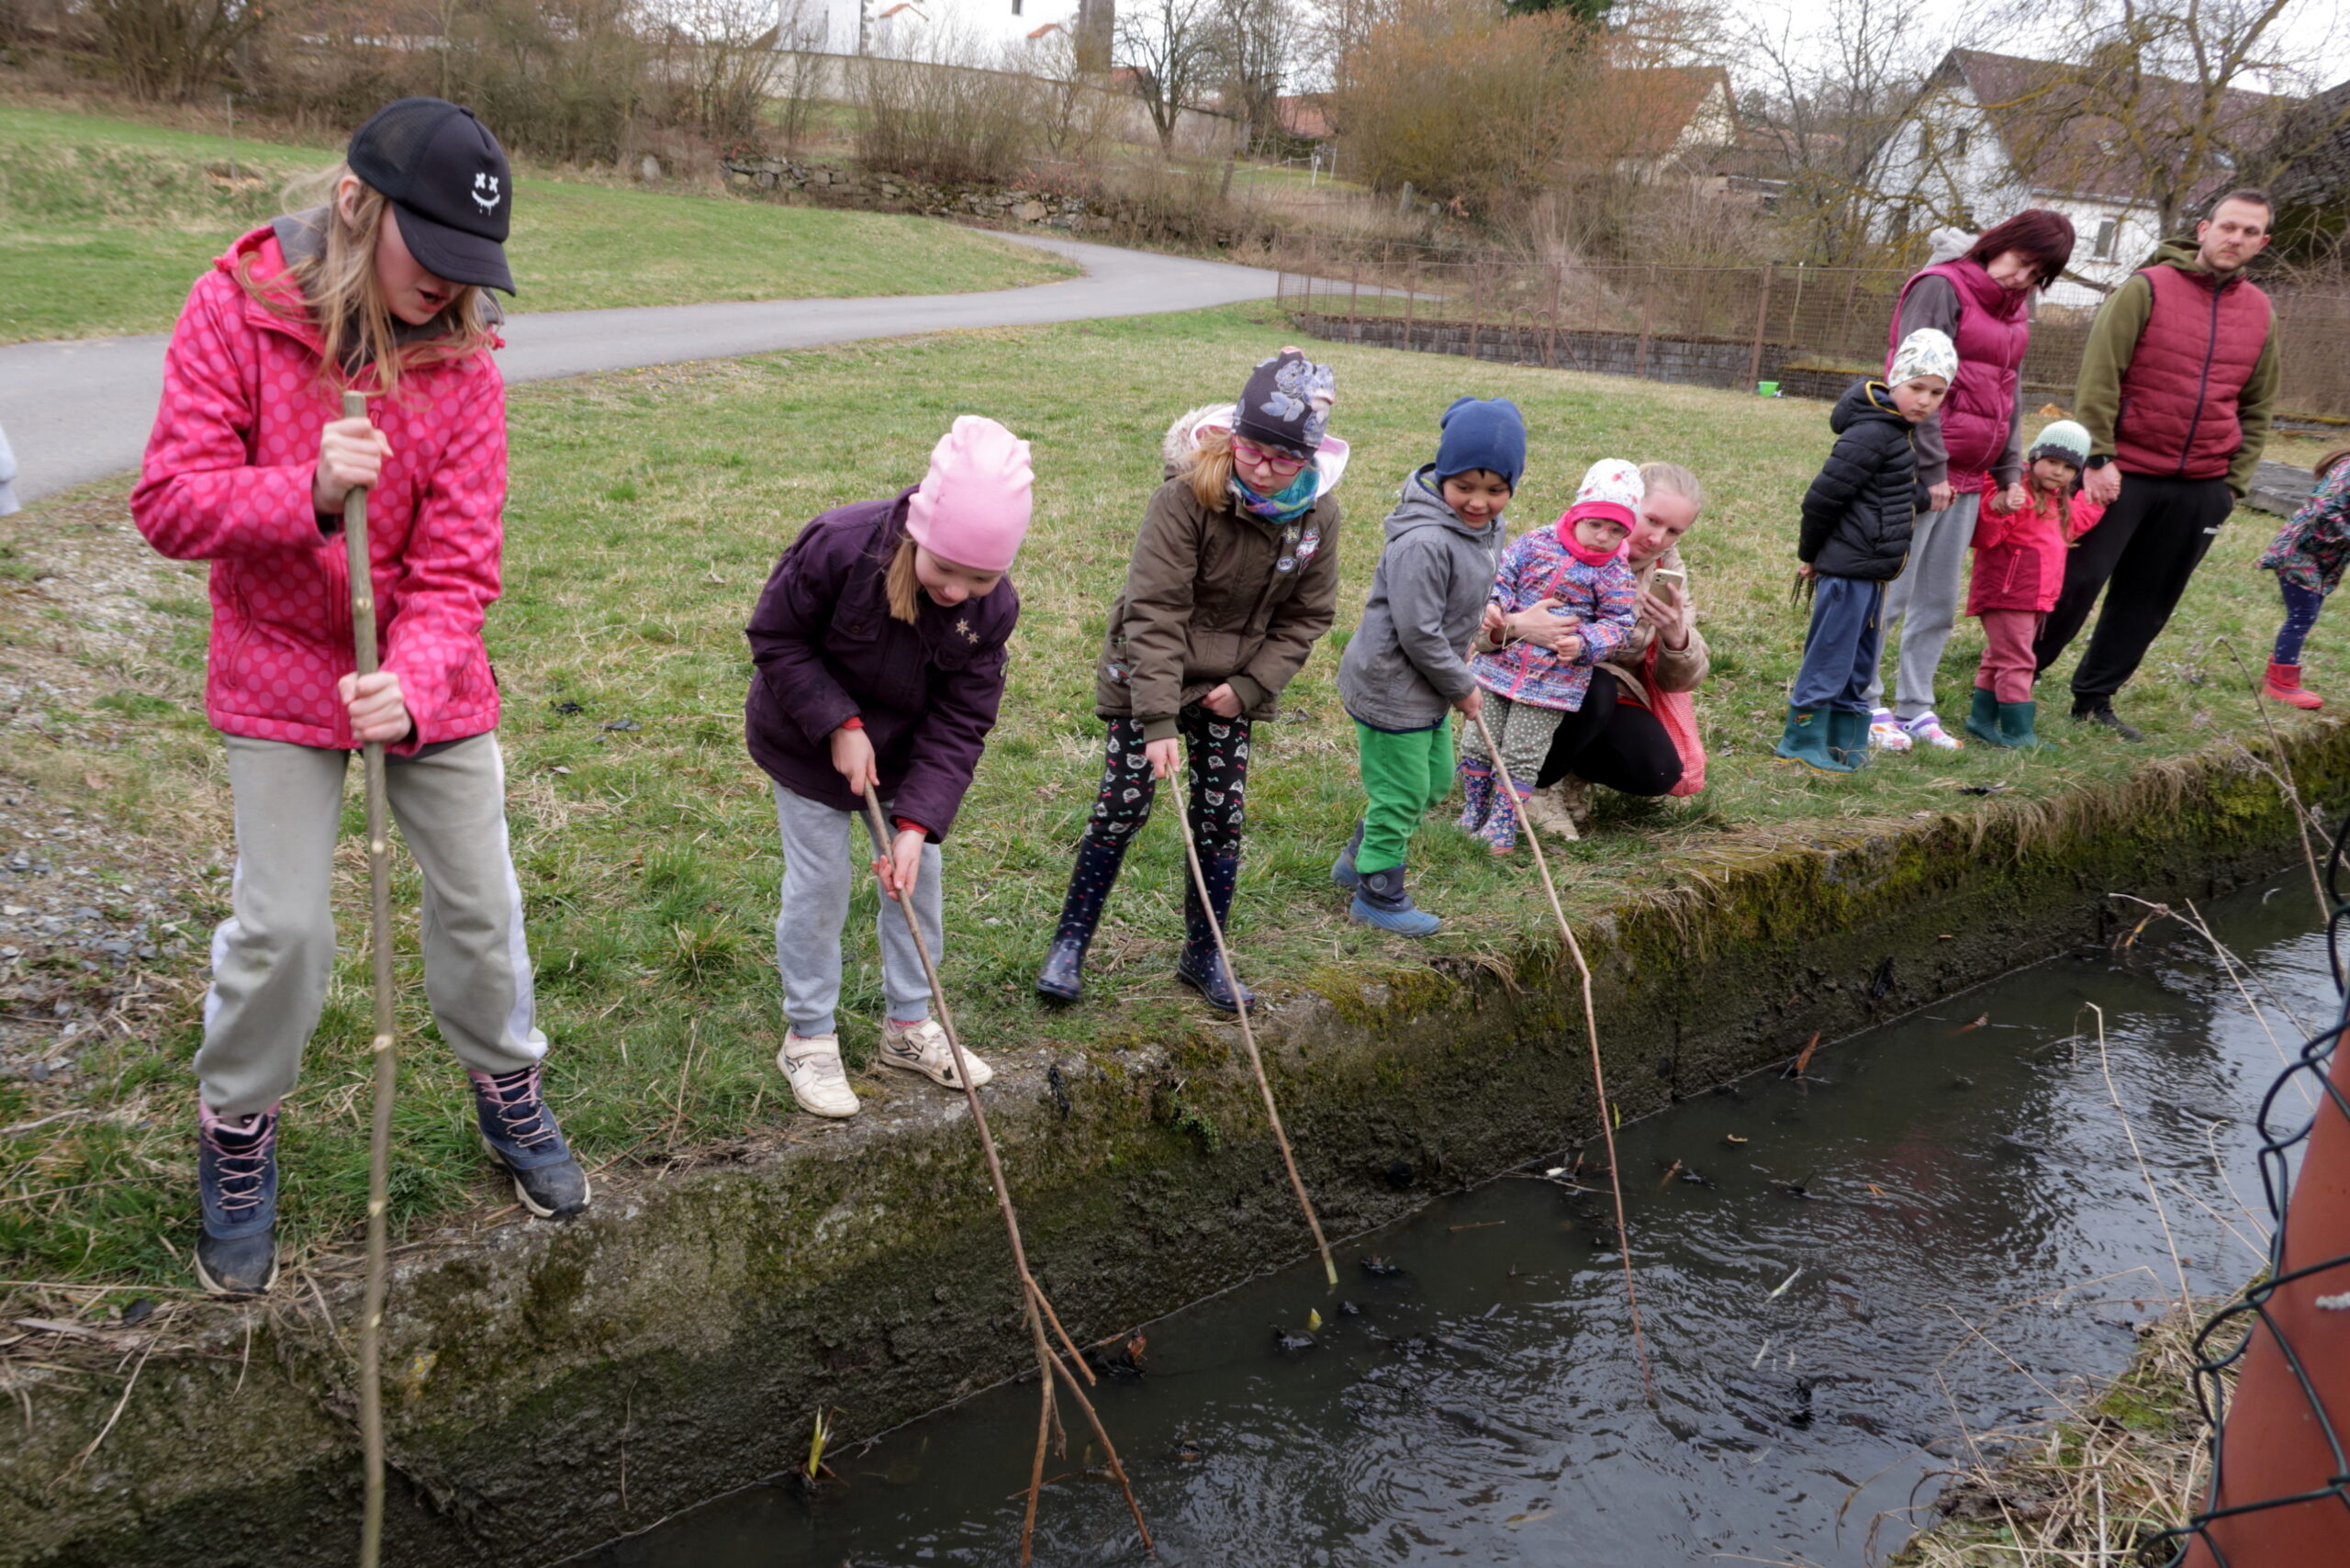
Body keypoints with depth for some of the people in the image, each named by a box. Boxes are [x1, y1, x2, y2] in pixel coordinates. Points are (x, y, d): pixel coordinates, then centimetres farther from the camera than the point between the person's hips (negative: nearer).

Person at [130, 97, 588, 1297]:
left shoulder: (461, 353, -10)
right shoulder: (237, 309, -13)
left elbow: (458, 564, -13)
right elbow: (169, 502, -15)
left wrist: (414, 686, -30)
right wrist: (308, 492, -32)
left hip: (430, 681, 2)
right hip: (281, 672, -1)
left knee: (480, 906, 9)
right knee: (281, 927, -2)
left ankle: (509, 1096, 34)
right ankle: (235, 1143, 24)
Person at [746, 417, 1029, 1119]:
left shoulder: (993, 607, -21)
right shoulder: (839, 545, -33)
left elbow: (958, 724, -18)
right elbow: (775, 638, -20)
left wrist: (917, 822, -25)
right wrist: (840, 724, -27)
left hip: (904, 752, 4)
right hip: (809, 745, -4)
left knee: (917, 876, 11)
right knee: (819, 884, 1)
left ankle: (909, 1025, 29)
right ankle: (808, 1036, 19)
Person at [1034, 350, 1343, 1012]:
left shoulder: (1317, 512, -11)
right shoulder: (1187, 493, -25)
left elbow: (1308, 615, 2)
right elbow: (1155, 611, -26)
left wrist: (1251, 685, -9)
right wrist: (1159, 720, -31)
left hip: (1230, 684, 4)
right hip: (1149, 673, -4)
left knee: (1221, 819, 6)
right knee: (1123, 806, -2)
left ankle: (1203, 956, 23)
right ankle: (1069, 945, 14)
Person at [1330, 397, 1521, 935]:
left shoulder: (1485, 528, 1)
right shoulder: (1423, 543, -29)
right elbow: (1418, 634, -26)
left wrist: (1460, 671, 11)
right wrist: (1462, 688, -15)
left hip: (1429, 688, 10)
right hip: (1390, 690, -10)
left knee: (1435, 782, 22)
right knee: (1402, 796, 3)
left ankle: (1358, 858, 40)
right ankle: (1379, 896, 23)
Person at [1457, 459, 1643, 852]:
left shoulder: (1616, 574, -5)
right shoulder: (1536, 543, -2)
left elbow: (1618, 625, -6)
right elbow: (1500, 576, 0)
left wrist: (1584, 644, -24)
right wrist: (1493, 607, -20)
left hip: (1554, 678, -2)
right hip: (1500, 664, 2)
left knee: (1521, 757, 0)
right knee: (1477, 743, 7)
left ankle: (1503, 826, 15)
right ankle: (1474, 813, 26)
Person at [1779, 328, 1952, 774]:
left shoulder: (1897, 432, 13)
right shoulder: (1871, 434, -18)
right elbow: (1822, 497, -18)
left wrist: (1922, 495, 6)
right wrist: (1811, 555, -7)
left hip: (1871, 572, 10)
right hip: (1849, 569, -10)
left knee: (1858, 662, 16)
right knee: (1829, 658, -2)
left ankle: (1844, 741, 26)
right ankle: (1801, 742, 8)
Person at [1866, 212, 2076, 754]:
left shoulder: (2015, 309, 17)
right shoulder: (1942, 287, -8)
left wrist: (2010, 472, 14)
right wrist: (1932, 468, -17)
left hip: (1968, 477, 8)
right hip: (1920, 471, -8)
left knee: (1939, 604, 11)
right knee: (1889, 593, -4)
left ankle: (1915, 709, 18)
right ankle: (1865, 705, 4)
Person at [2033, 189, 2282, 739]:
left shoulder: (2259, 312, 10)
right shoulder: (2148, 288, -5)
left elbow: (2258, 407, 16)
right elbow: (2098, 377, -10)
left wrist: (2236, 482, 8)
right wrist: (2098, 457, -16)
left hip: (2201, 488, 5)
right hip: (2124, 475, -5)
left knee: (2148, 602, 9)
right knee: (2075, 582, -3)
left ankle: (2094, 698, 21)